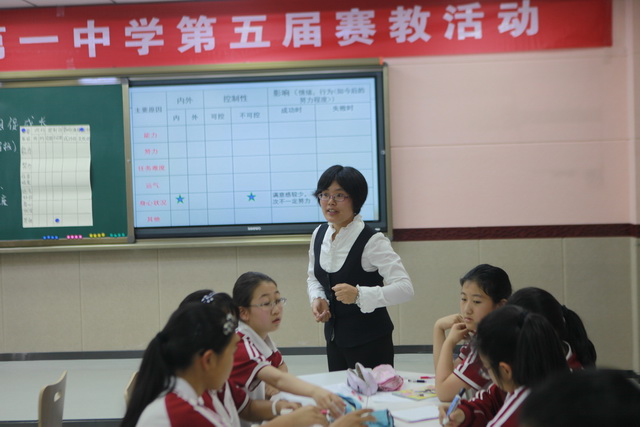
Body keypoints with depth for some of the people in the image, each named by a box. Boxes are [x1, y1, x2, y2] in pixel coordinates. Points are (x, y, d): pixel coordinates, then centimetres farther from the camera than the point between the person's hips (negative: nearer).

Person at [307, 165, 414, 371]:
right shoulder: (319, 235, 3)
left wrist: (359, 294, -35)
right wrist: (317, 299, -3)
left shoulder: (372, 241, -18)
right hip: (334, 337, 6)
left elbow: (405, 288, -24)